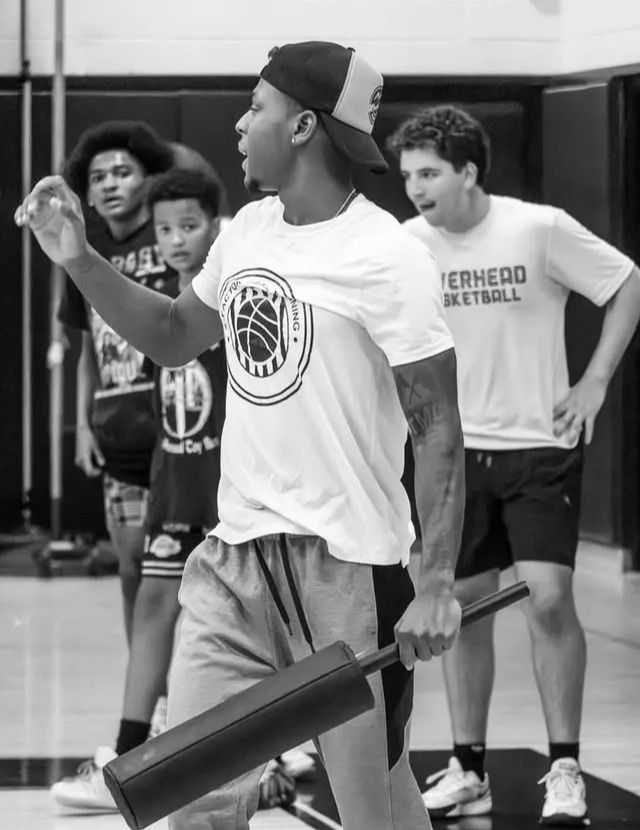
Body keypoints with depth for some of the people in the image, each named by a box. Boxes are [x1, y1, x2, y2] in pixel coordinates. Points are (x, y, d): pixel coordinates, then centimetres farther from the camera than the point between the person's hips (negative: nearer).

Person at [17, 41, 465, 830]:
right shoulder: (247, 230, 9)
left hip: (348, 564, -6)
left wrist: (436, 585, -18)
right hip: (236, 556, 6)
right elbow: (174, 337, 25)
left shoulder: (386, 257, -13)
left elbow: (437, 431, -12)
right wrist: (80, 260, 11)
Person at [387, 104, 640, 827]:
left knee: (548, 597, -12)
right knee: (463, 603, 6)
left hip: (539, 444, -3)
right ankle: (468, 771, 17)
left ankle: (565, 769, -1)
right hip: (454, 449, 3)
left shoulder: (540, 229, -12)